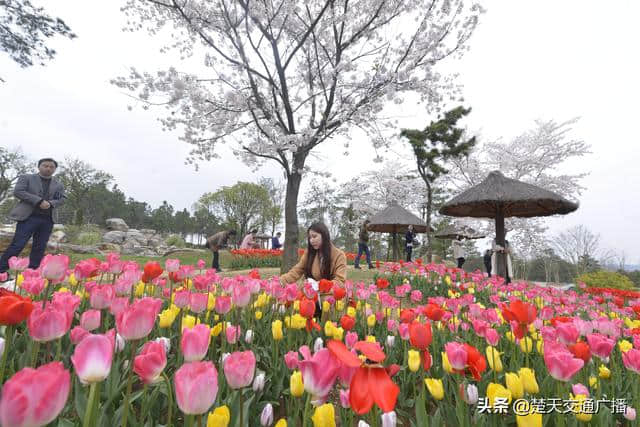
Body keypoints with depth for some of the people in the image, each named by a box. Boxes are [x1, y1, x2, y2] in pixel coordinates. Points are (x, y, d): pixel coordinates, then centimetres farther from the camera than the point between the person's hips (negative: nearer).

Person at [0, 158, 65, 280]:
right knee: (17, 245, -6)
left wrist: (50, 203, -13)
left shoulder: (59, 185, 16)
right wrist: (39, 201, -16)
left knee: (40, 248, 5)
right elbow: (18, 191, -6)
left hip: (48, 219, 3)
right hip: (29, 216, -3)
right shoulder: (26, 178, 7)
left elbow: (62, 199, 9)